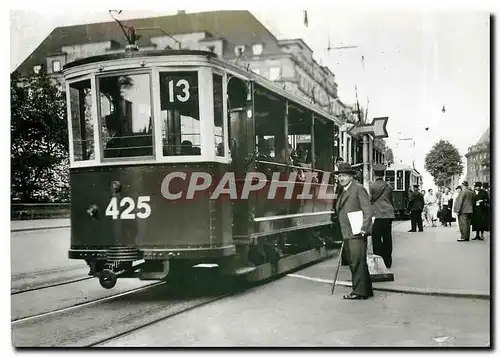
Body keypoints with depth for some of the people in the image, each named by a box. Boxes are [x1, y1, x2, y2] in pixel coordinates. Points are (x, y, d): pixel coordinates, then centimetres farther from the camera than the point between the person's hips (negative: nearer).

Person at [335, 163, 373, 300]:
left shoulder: (358, 189, -7)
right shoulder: (343, 192, 20)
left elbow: (368, 210, -14)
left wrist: (364, 228, -19)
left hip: (357, 234, -9)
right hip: (347, 235, 9)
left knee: (358, 263, -8)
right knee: (354, 263, 13)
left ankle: (359, 291, -3)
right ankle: (366, 290, 22)